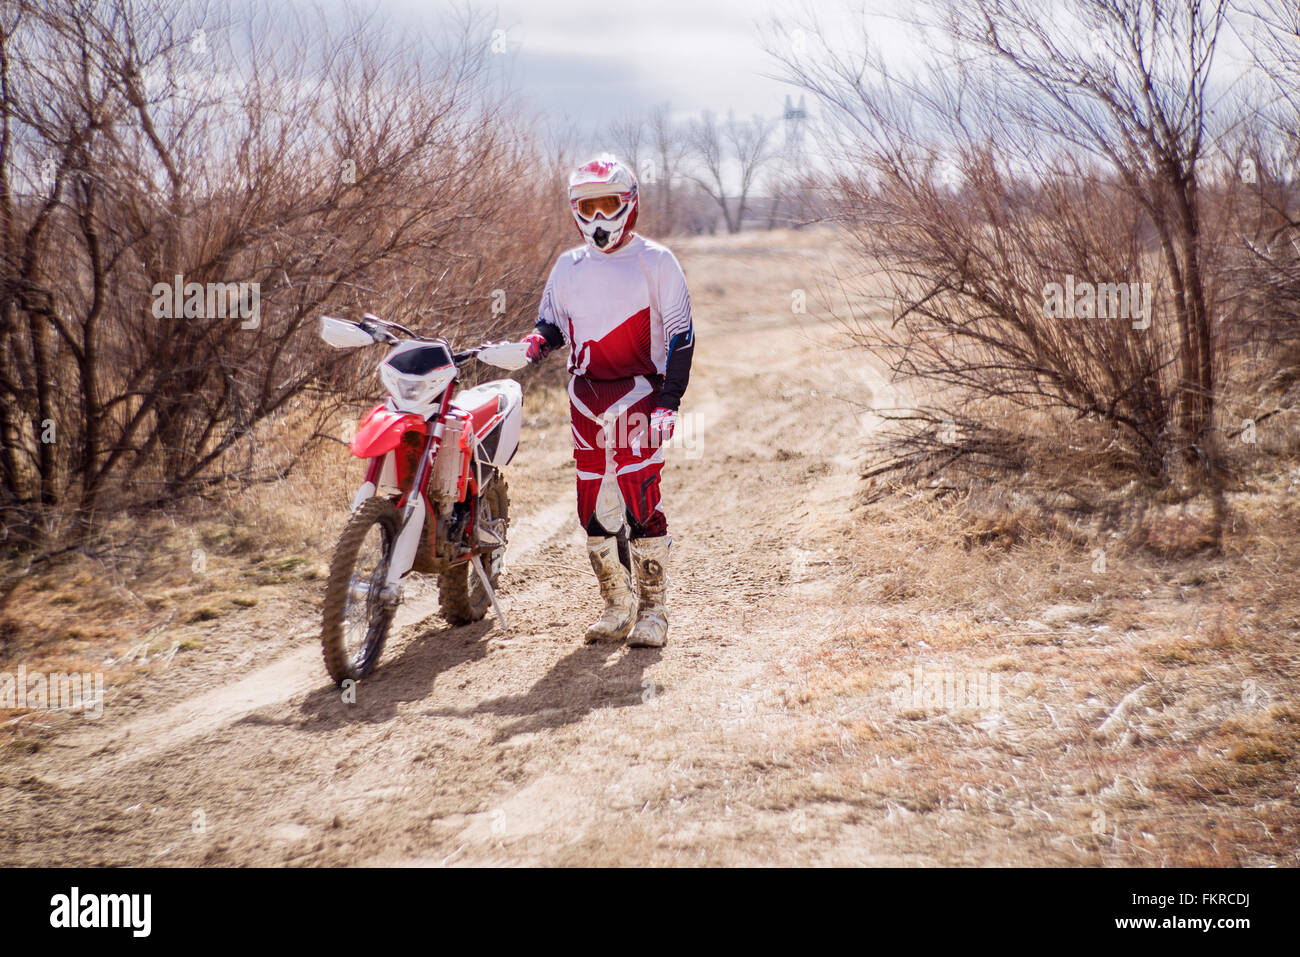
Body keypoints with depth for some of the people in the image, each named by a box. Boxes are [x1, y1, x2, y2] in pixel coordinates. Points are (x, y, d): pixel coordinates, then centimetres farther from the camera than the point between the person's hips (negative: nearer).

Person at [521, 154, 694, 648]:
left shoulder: (655, 261, -1)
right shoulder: (568, 268, 14)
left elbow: (680, 333, -3)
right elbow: (553, 321, 23)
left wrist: (670, 399, -11)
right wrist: (538, 341, -3)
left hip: (638, 396, -5)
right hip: (586, 400, 5)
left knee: (641, 504, -11)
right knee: (593, 506, 5)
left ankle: (653, 611, 0)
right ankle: (617, 607, 18)